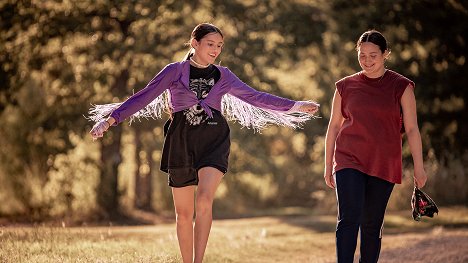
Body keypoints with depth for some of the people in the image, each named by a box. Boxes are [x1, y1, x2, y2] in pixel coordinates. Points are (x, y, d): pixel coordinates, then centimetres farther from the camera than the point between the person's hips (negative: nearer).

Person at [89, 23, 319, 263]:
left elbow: (255, 97, 17)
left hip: (213, 141, 0)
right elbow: (143, 97, -1)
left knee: (204, 200, -22)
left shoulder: (223, 76, 11)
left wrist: (296, 106, 16)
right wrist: (110, 119, -8)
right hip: (181, 142, 0)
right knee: (183, 213, 5)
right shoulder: (175, 71, 4)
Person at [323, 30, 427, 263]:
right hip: (349, 160, 0)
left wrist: (418, 168, -3)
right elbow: (334, 127, 13)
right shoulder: (346, 86, 6)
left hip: (383, 165, 0)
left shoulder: (401, 87, 3)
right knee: (348, 219, -15)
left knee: (371, 226, 4)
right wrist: (328, 166, 12)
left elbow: (412, 129, 2)